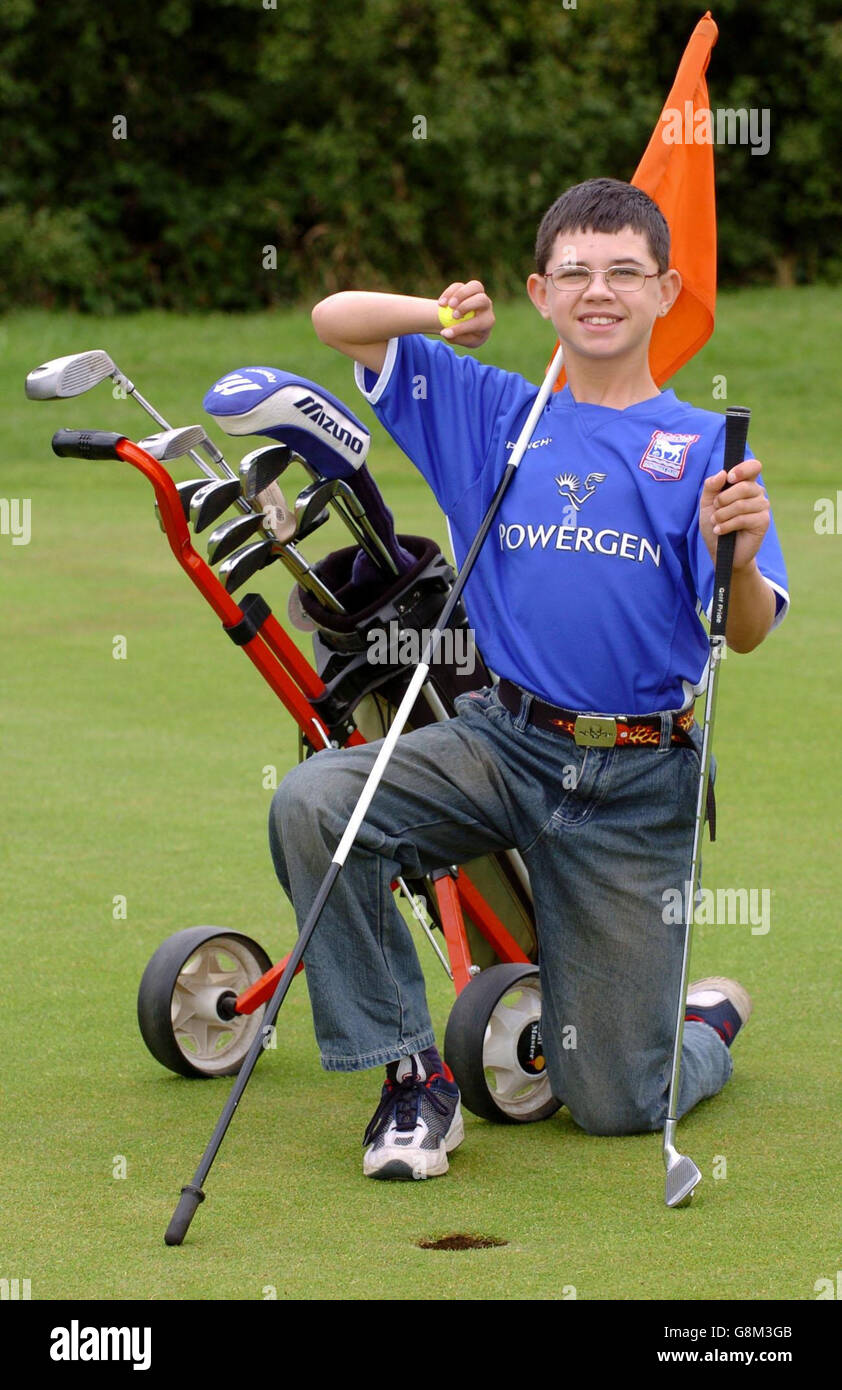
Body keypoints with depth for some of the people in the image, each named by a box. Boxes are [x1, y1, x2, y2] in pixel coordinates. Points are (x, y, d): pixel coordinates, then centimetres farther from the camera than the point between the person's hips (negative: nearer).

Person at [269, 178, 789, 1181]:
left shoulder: (704, 447, 1)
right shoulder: (490, 413, 8)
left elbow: (746, 633, -10)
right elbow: (335, 321, 6)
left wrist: (739, 561, -33)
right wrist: (442, 317, -12)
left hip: (638, 785, -2)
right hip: (503, 744, 2)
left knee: (615, 1104, -2)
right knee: (311, 804, -27)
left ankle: (711, 1021, 35)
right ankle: (410, 1073, -13)